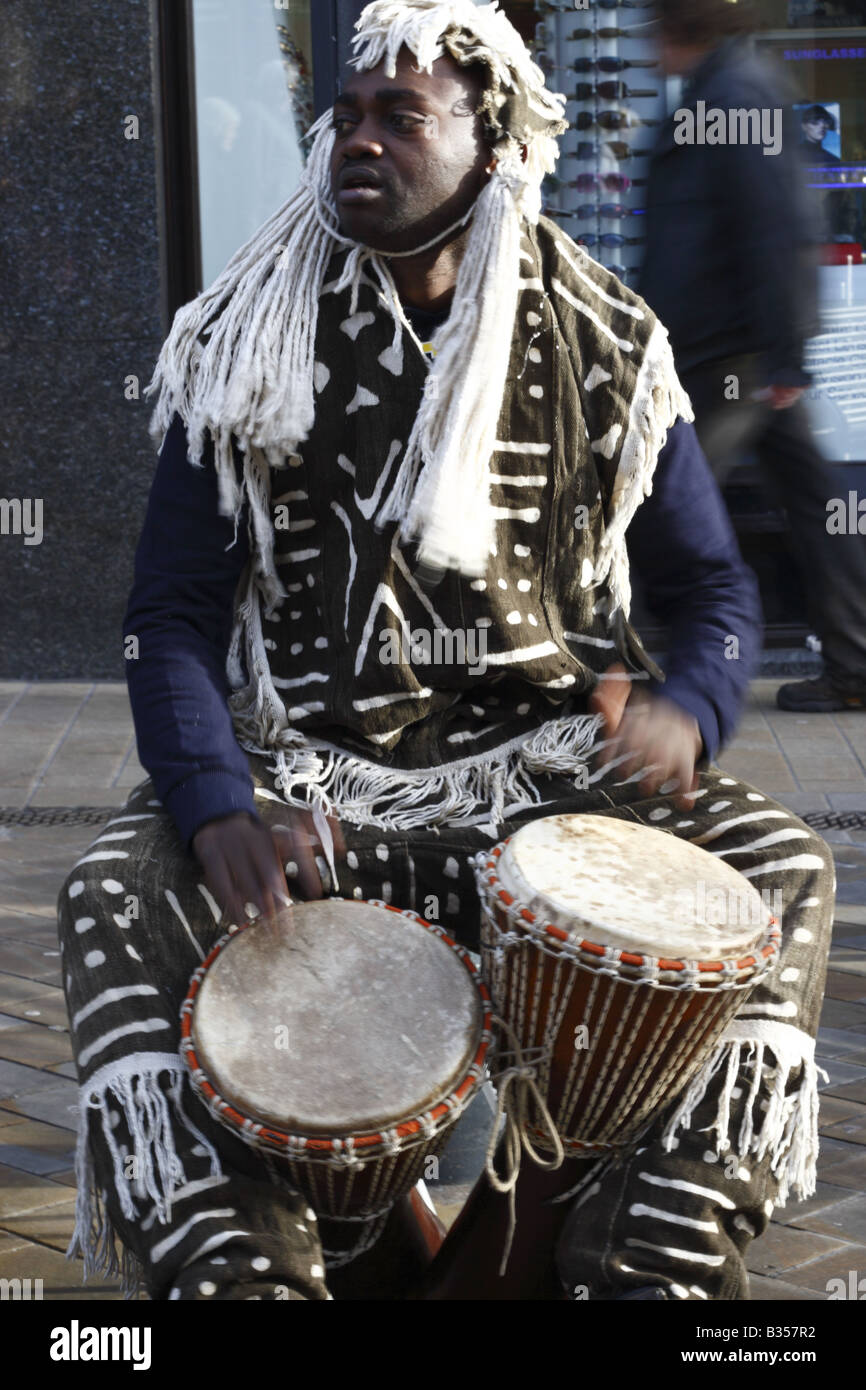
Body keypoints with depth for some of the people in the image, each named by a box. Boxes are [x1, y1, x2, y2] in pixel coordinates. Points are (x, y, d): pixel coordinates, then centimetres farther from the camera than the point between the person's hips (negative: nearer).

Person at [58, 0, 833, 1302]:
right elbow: (174, 617, -2)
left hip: (551, 758, 1)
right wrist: (221, 811, -22)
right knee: (114, 895, -26)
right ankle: (238, 1266, -26)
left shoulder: (601, 350, 3)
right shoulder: (246, 355, 1)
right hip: (310, 766, 0)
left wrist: (684, 711, -17)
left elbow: (713, 585, 8)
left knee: (781, 868, -22)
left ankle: (661, 1261, -20)